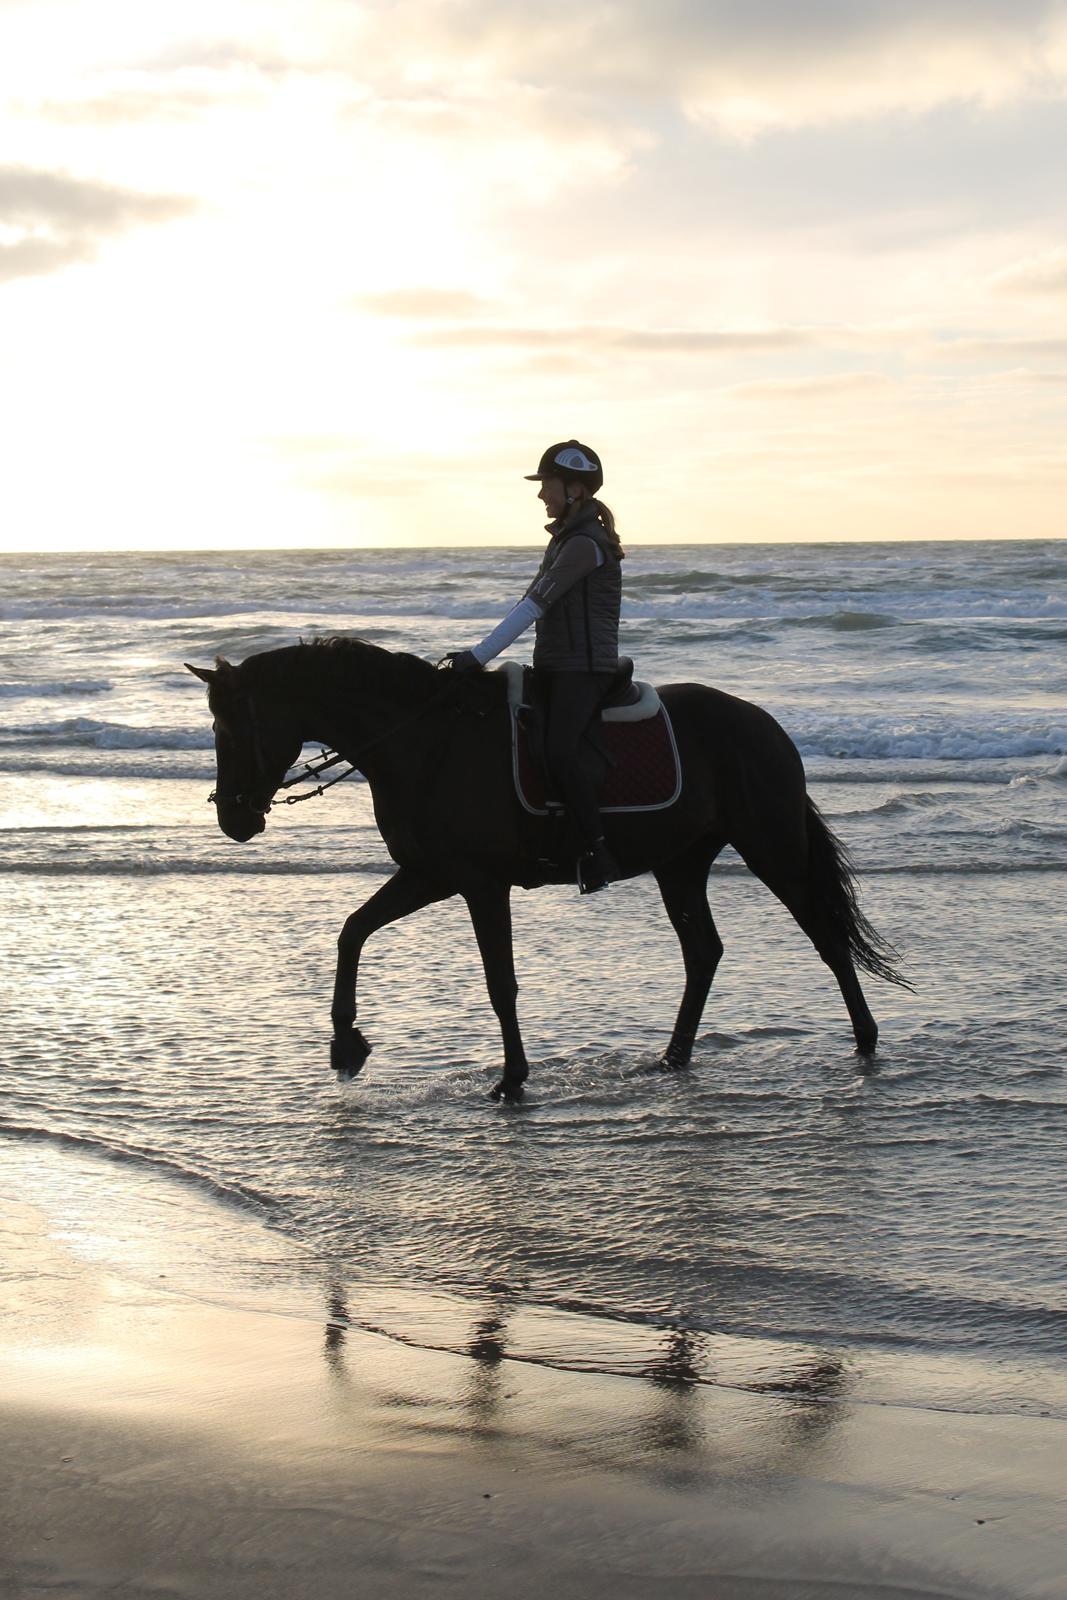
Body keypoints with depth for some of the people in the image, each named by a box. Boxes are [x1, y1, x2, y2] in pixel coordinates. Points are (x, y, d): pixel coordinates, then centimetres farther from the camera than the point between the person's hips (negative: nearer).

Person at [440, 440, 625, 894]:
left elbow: (535, 603, -19)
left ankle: (598, 853, -23)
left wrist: (480, 655, -20)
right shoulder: (567, 538, 18)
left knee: (557, 751, -29)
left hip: (583, 669, -10)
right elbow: (534, 605, 20)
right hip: (555, 668, 10)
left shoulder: (585, 543, -14)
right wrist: (479, 653, 14)